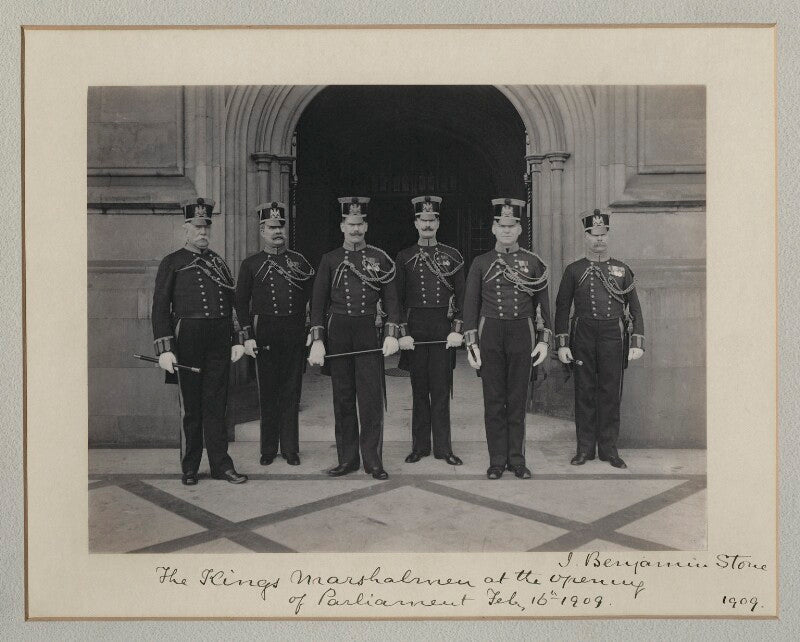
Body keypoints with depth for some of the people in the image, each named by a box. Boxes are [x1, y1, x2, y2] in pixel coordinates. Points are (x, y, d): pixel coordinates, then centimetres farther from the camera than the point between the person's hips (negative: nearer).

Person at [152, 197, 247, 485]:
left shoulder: (219, 262, 15)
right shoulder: (172, 262, 2)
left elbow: (231, 305, 18)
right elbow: (160, 308, -3)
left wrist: (237, 340, 11)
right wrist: (164, 349, -10)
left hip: (220, 341, 3)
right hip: (188, 339, -3)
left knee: (216, 403, 6)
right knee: (191, 406, 4)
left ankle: (220, 464, 13)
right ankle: (189, 468, 16)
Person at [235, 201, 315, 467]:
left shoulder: (299, 261, 9)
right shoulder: (251, 264, 4)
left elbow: (314, 297, 13)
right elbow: (241, 302, 3)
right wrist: (248, 337, -5)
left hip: (295, 333, 1)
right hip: (265, 335, -1)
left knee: (291, 392, 5)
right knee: (268, 393, 5)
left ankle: (290, 448, 15)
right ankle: (268, 449, 16)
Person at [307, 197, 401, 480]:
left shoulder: (380, 259, 5)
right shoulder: (330, 260, 6)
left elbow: (390, 298, 5)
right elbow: (318, 302, 4)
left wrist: (392, 334, -7)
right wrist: (317, 340, -4)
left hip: (369, 331, -1)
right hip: (337, 332, 1)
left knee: (371, 396, -3)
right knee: (342, 397, 6)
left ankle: (372, 459, 6)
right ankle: (347, 458, 16)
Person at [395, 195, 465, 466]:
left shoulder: (452, 256, 5)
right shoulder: (404, 257, 5)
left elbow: (460, 296, 4)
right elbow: (398, 298, 3)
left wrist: (457, 330, -6)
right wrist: (403, 333, -5)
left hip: (444, 329, 0)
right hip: (415, 329, 0)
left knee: (441, 389, 2)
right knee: (419, 388, 7)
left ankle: (443, 447, 10)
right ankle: (420, 446, 15)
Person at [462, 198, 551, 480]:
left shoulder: (533, 262, 5)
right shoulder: (481, 263, 4)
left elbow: (542, 304, 8)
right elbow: (471, 305, 4)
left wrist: (544, 340, 1)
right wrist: (471, 343, -3)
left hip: (522, 334, 0)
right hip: (490, 335, 0)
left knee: (518, 400, 5)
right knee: (493, 400, 4)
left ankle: (517, 459, 15)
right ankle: (497, 460, 12)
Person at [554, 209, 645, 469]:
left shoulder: (622, 269, 8)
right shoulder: (574, 270, 6)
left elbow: (634, 308, 8)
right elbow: (562, 308, 4)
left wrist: (637, 342, -1)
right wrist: (562, 344, -3)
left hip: (613, 337, 1)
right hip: (583, 337, 0)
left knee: (611, 393, 3)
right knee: (584, 392, 4)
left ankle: (608, 448, 14)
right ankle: (585, 448, 14)